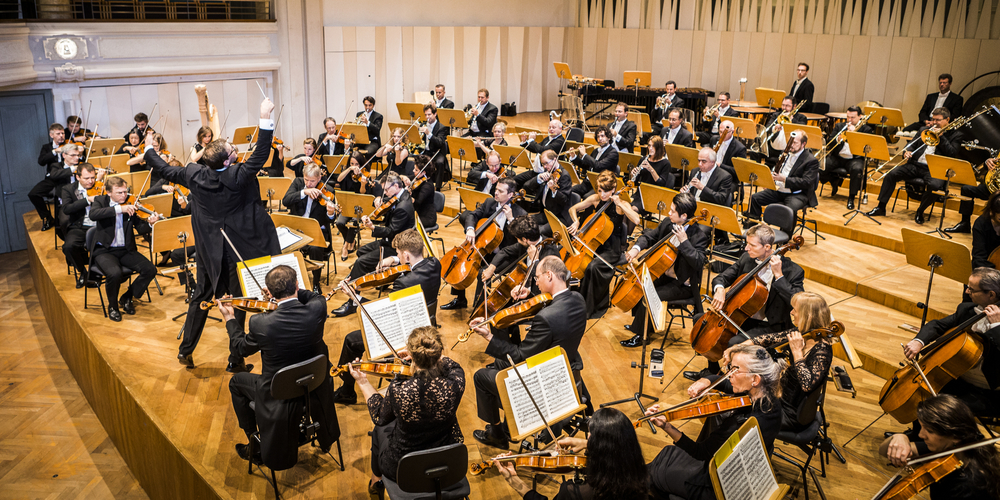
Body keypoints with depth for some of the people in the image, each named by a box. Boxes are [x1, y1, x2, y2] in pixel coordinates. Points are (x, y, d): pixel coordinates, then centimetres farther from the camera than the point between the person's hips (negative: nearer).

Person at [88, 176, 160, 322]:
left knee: (150, 270, -16)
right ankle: (112, 306, -3)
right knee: (115, 273, -32)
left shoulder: (130, 204, 3)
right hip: (104, 250, -3)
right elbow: (93, 214, -26)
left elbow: (141, 229, -4)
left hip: (126, 250, 3)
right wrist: (119, 209, -33)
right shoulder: (101, 201, -2)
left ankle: (126, 298, 9)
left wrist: (149, 223, -26)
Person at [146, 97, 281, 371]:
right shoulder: (237, 176, -22)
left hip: (208, 251, 5)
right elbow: (261, 154, -18)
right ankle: (235, 360, 14)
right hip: (236, 250, -4)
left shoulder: (195, 175, -8)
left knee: (201, 297, 20)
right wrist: (266, 117, -19)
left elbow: (166, 170, 8)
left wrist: (149, 150, 27)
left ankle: (185, 350, 29)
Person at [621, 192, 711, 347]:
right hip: (665, 275, 9)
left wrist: (684, 241, -37)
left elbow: (698, 263, -32)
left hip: (683, 284, -8)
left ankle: (642, 335, -3)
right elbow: (649, 236, 12)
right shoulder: (668, 224, -1)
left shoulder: (699, 234, -22)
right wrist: (636, 248, -8)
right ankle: (639, 321, 26)